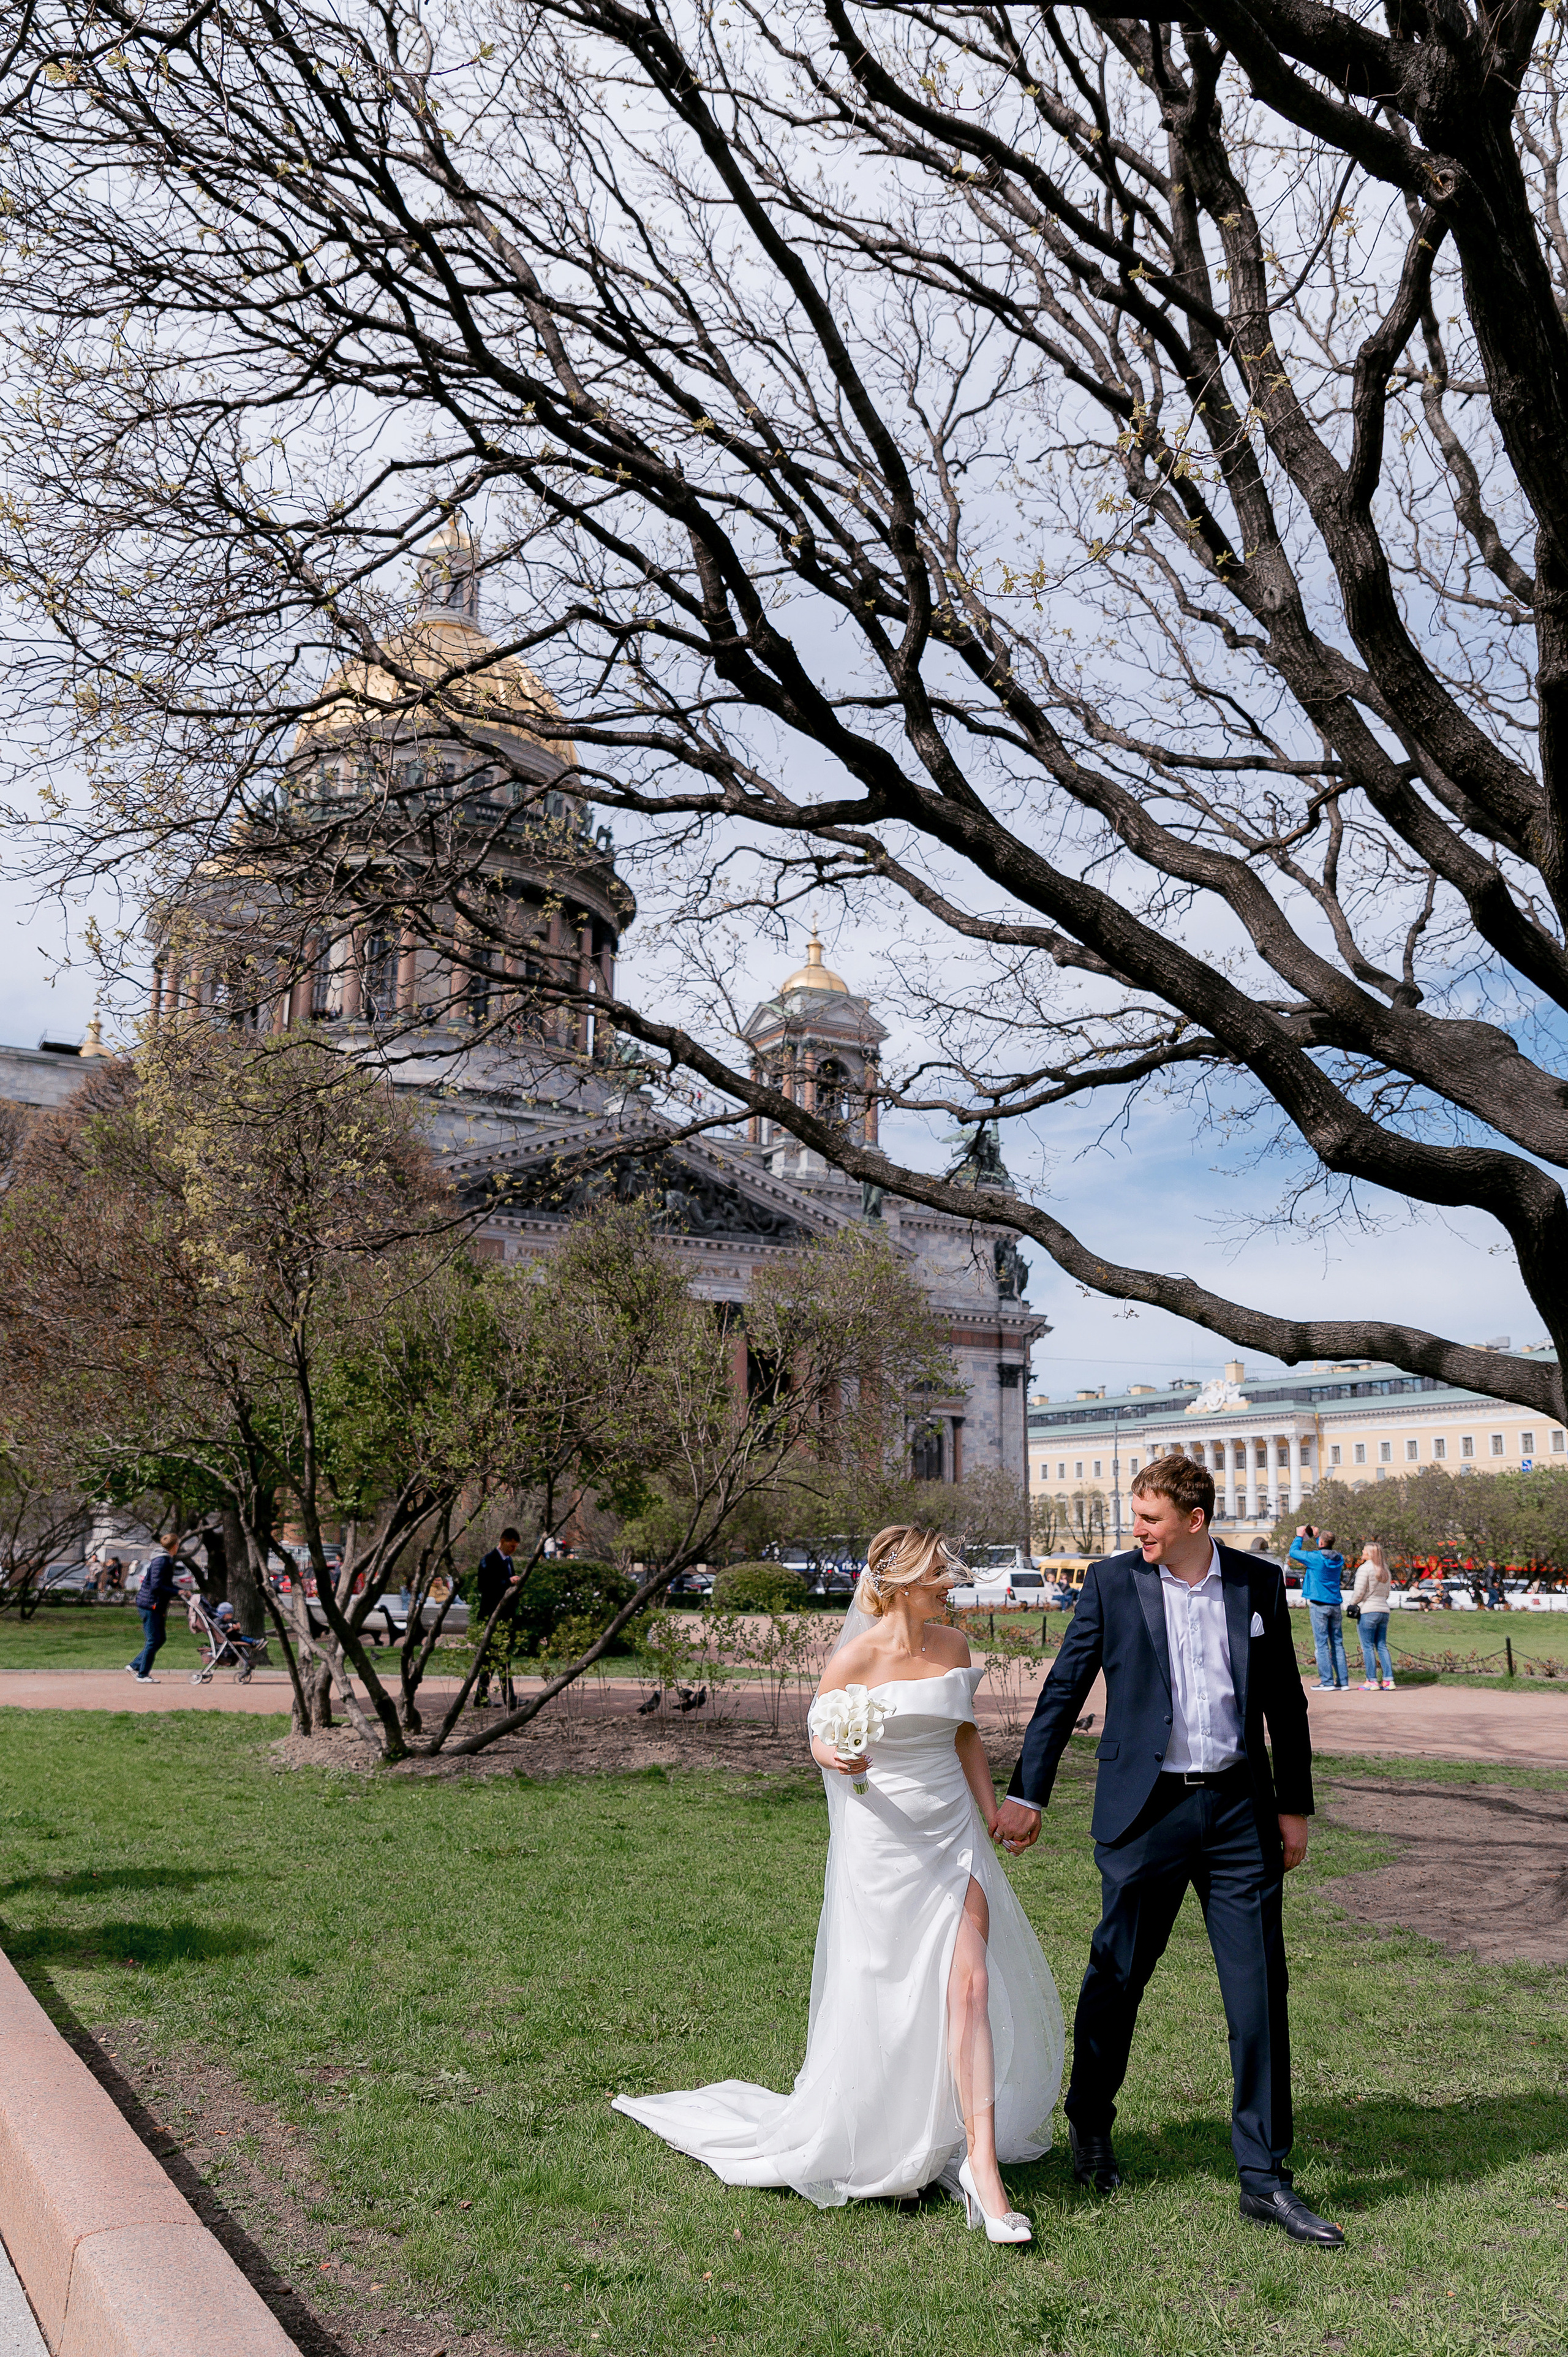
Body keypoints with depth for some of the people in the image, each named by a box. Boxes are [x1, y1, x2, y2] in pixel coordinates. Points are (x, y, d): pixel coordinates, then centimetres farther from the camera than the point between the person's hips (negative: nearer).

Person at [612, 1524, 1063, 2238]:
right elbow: (821, 1738, -1)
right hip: (884, 1841, -4)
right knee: (882, 2008, 7)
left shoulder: (953, 1646, 2)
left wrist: (992, 1808, 15)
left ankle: (981, 2161, 2)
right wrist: (835, 1757, -23)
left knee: (972, 1986, -5)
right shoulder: (856, 1659, -14)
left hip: (953, 1835, 4)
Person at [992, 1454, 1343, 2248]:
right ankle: (1089, 2126, 35)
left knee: (1260, 1994, 3)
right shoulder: (1112, 1582, -3)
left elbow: (1284, 1702, 11)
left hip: (1239, 1810, 2)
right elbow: (1063, 1691, 0)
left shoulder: (1259, 1584, 3)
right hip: (1145, 1811, -1)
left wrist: (1294, 1804, 12)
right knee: (1115, 1979, 10)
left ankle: (1263, 2178, 15)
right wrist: (1026, 1794, 0)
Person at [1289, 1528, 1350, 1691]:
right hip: (1336, 1604, 6)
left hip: (1319, 1605, -6)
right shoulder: (1339, 1559, 5)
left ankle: (1327, 1682, -6)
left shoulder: (1316, 1558, -13)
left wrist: (1300, 1537, 15)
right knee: (1338, 1643, 9)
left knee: (1322, 1644, -3)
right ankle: (1343, 1682, 8)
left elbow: (1294, 1552, 0)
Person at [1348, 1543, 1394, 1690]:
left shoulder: (1364, 1569, -10)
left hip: (1368, 1611, -7)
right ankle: (1389, 1680, 6)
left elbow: (1359, 1591, -14)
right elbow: (1388, 1593, 18)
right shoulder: (1385, 1570, 13)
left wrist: (1353, 1604, 1)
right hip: (1384, 1610, 7)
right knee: (1382, 1646, 10)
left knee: (1368, 1647, -2)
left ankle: (1372, 1681, -3)